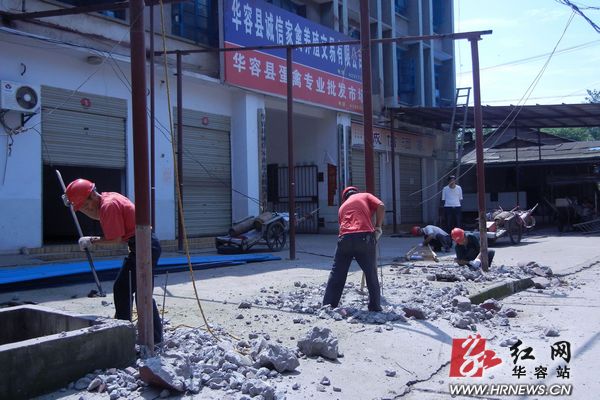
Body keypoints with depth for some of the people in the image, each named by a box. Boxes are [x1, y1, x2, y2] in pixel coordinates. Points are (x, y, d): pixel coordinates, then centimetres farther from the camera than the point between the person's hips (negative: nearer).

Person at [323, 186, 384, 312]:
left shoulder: (342, 206, 31)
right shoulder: (365, 196, 21)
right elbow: (381, 206, 3)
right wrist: (378, 227, 10)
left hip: (345, 238, 2)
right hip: (364, 237, -2)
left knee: (336, 275, 12)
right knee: (371, 274, 11)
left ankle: (328, 306, 13)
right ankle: (375, 307, 14)